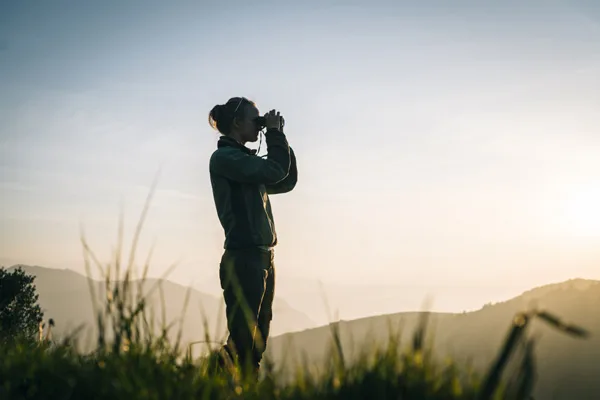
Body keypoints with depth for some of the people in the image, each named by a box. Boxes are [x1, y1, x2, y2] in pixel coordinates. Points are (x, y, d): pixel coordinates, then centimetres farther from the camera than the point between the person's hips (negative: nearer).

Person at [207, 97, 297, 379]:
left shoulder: (246, 160, 19)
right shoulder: (224, 157, -7)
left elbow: (287, 181, 23)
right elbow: (275, 171, -16)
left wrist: (278, 138, 16)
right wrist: (274, 133, -2)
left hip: (263, 259, 9)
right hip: (243, 259, -9)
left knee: (257, 343, 10)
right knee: (242, 344, -11)